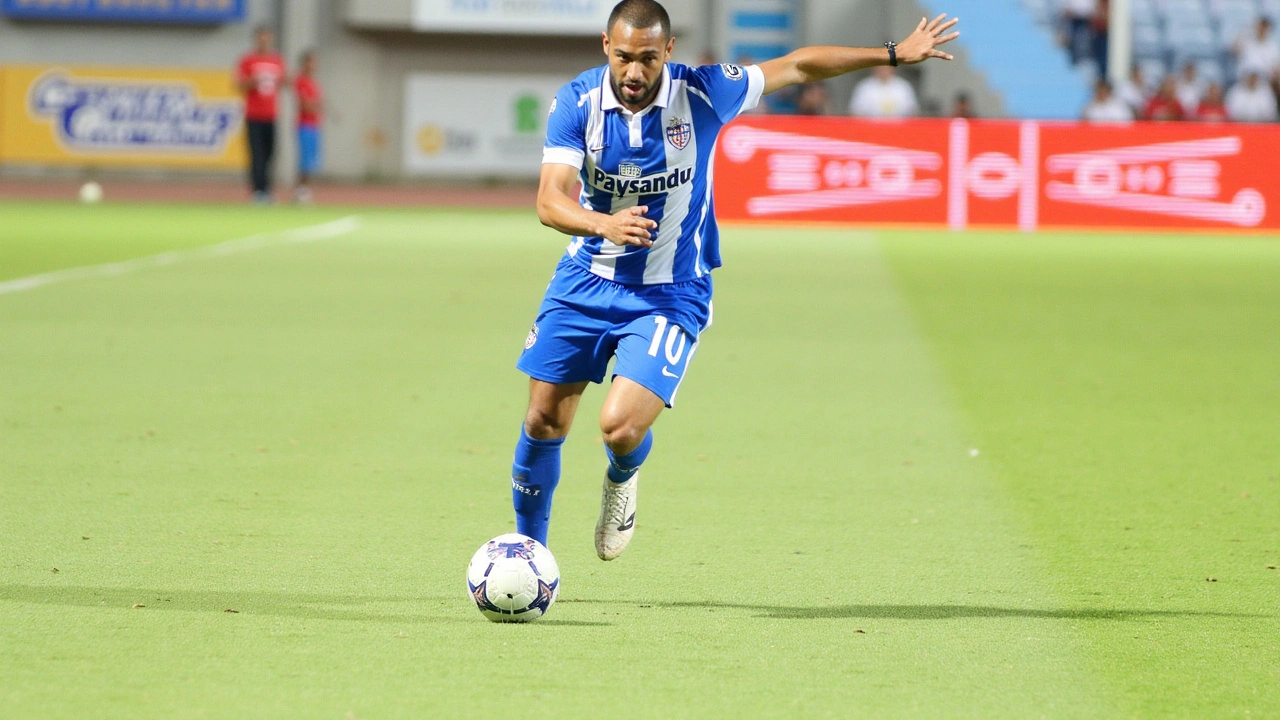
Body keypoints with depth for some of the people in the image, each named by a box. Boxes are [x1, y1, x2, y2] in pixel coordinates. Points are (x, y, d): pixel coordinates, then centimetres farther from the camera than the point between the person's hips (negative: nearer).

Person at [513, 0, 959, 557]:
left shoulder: (702, 94, -14)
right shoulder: (576, 103, -13)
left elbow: (798, 66, -1)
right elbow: (550, 201, -22)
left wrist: (895, 53, 4)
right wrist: (604, 225, -43)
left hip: (670, 295, -2)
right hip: (585, 280, 2)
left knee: (621, 426, -18)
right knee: (544, 422, 3)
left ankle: (623, 476, 20)